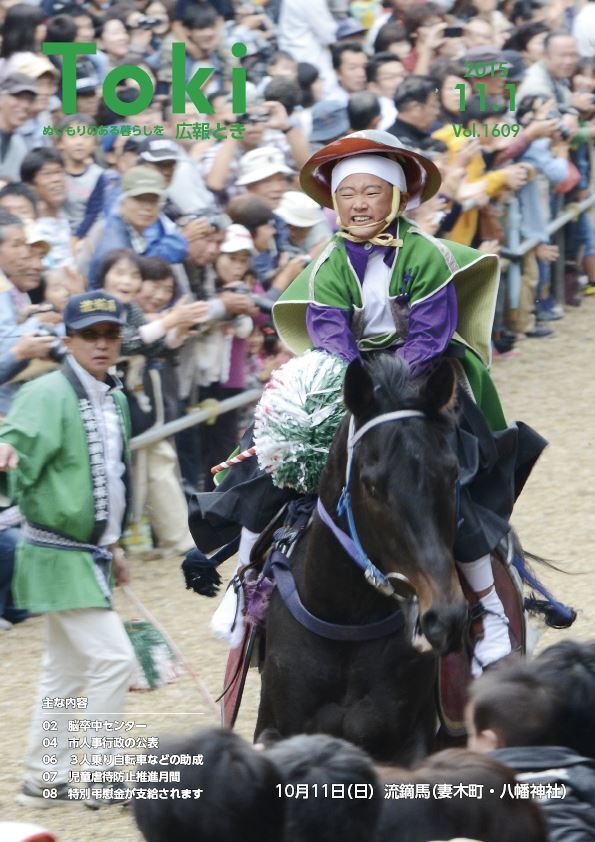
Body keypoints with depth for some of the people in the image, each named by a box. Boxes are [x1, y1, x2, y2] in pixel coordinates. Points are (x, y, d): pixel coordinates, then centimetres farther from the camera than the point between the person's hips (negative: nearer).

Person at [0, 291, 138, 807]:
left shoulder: (116, 399, 10)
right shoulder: (49, 395, -16)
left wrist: (113, 546, 25)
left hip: (91, 555, 9)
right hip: (60, 556, -9)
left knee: (66, 670, 14)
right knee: (113, 658, -12)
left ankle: (44, 782, 23)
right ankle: (100, 779, -3)